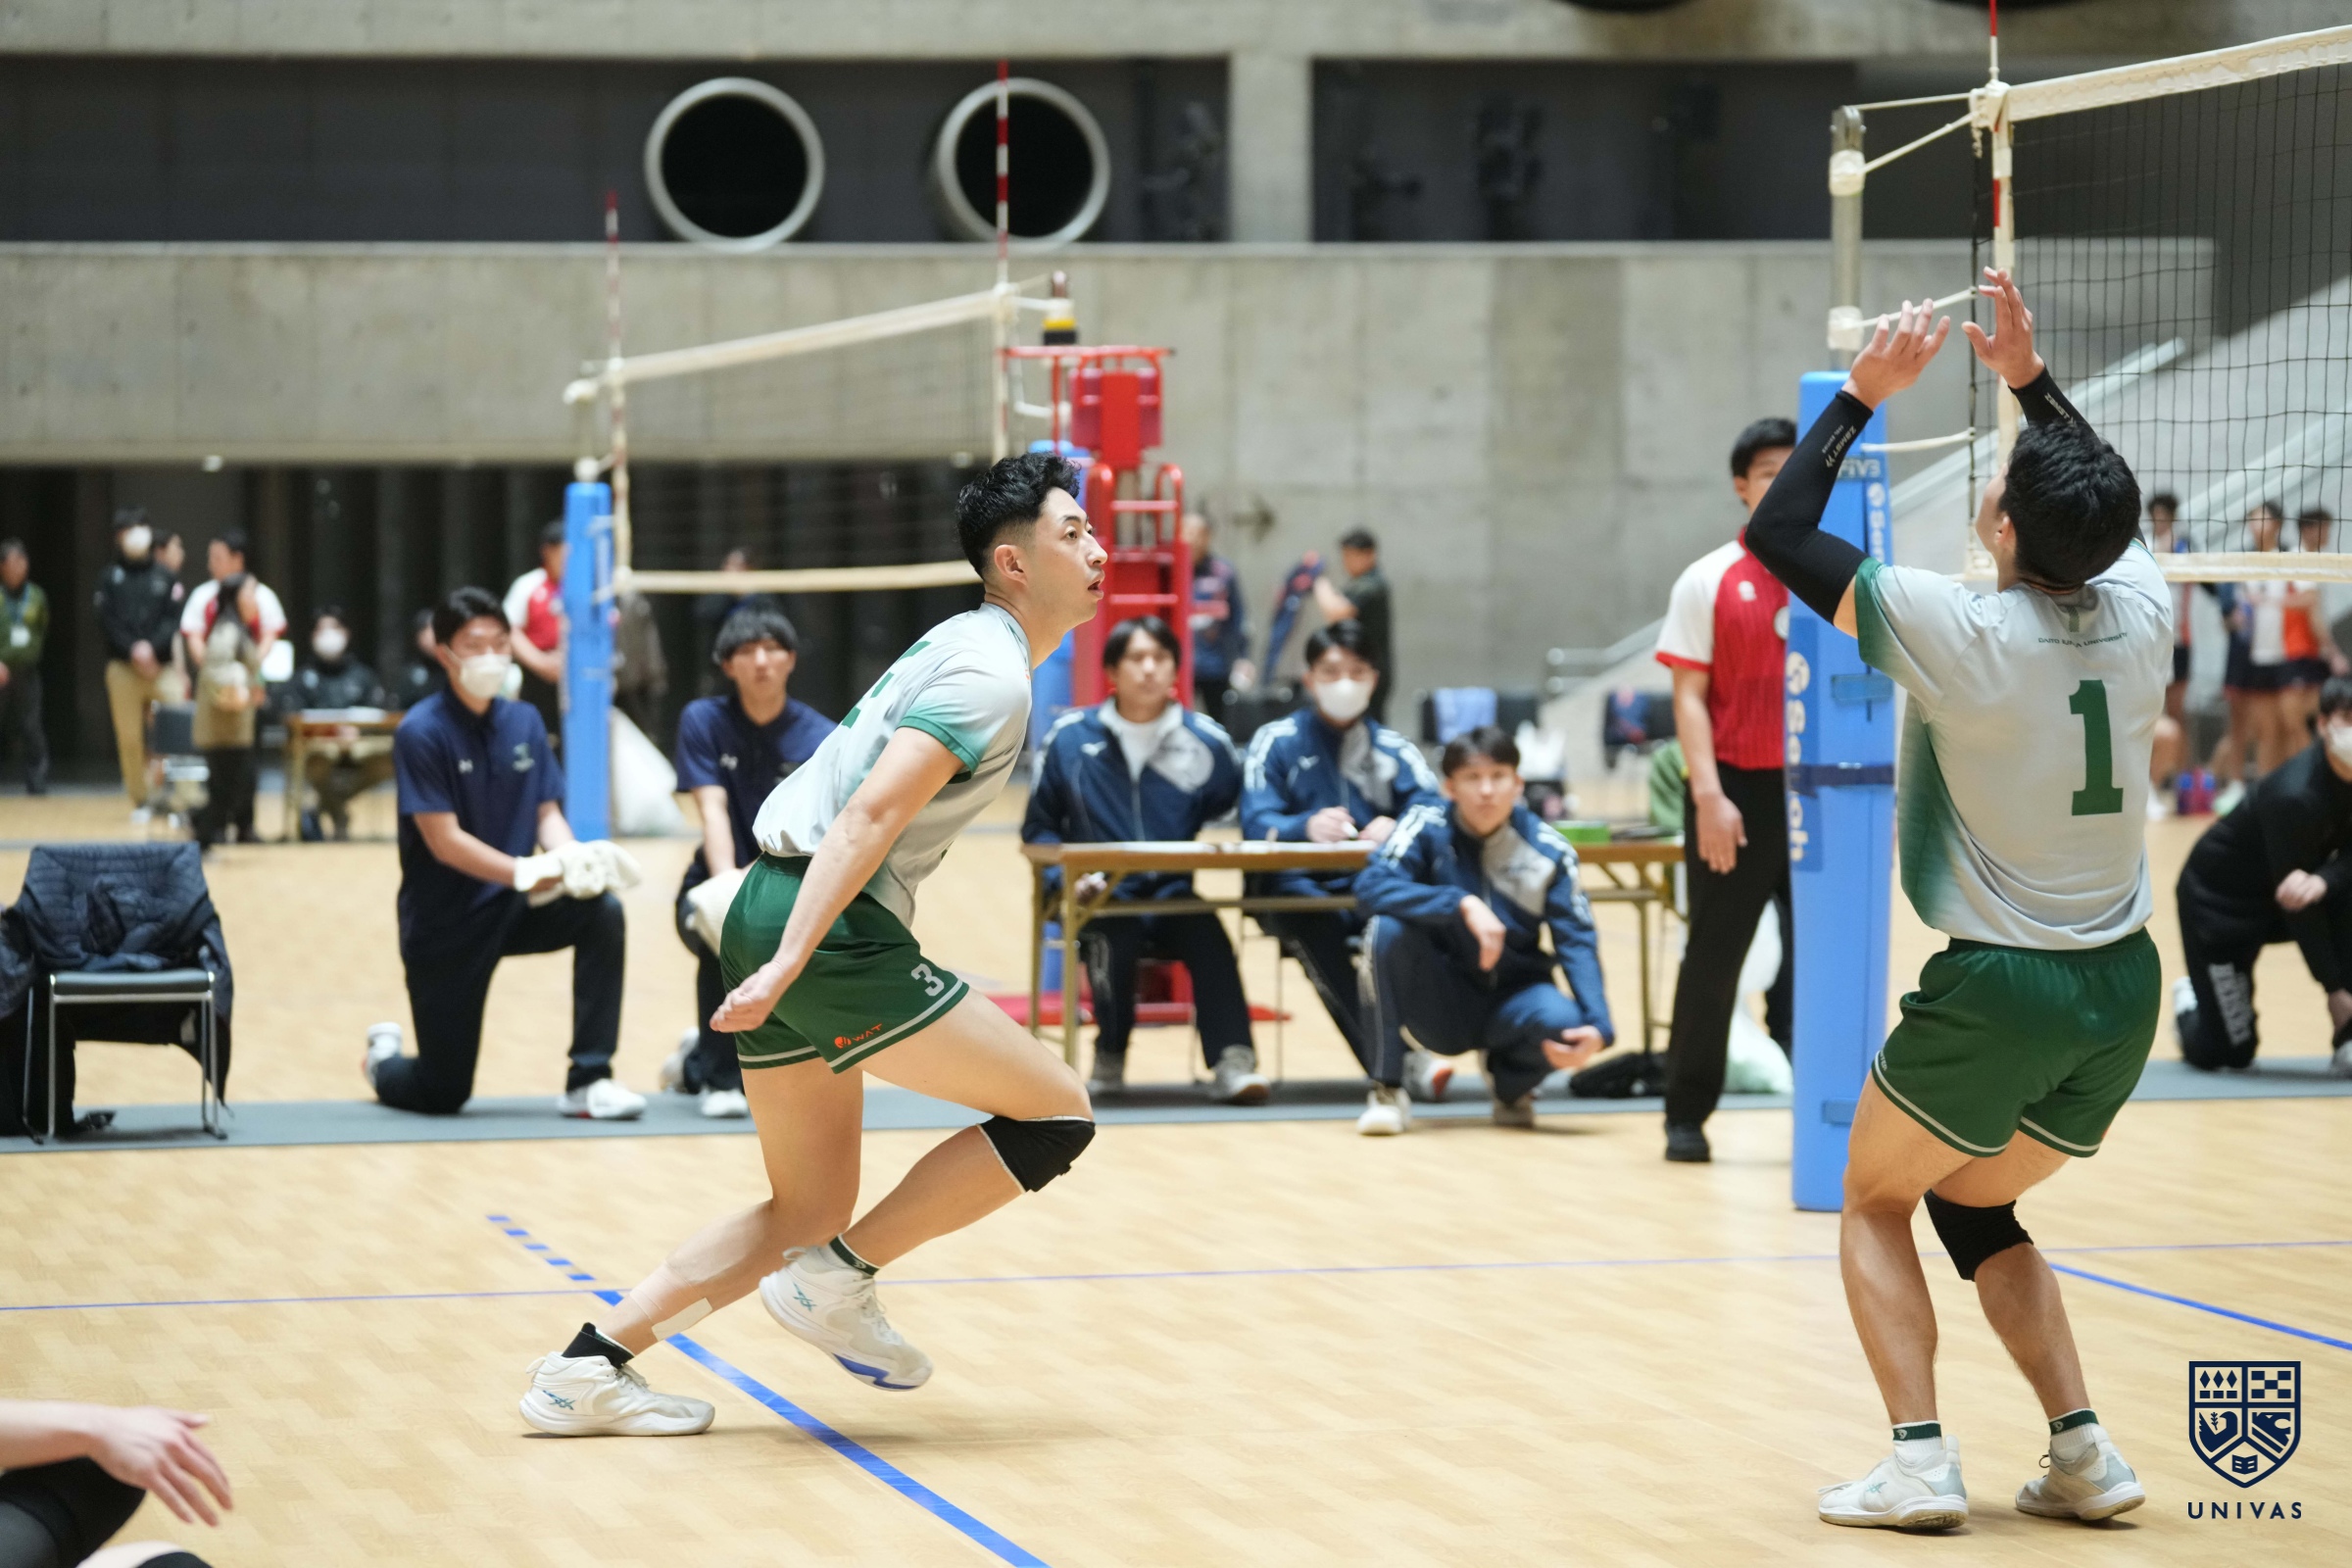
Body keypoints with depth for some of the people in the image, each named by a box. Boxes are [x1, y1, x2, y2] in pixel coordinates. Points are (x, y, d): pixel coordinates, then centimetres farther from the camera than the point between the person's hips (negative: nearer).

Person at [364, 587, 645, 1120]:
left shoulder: (523, 722, 3)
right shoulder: (422, 733, -16)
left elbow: (548, 814, 2)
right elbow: (444, 840, -21)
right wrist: (526, 872, -31)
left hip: (511, 910, 5)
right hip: (444, 924, -5)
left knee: (603, 913, -25)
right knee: (442, 1095, -3)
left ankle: (588, 1081, -17)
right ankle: (384, 1059, 35)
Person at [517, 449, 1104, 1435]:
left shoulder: (965, 649, 19)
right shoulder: (990, 678, -12)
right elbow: (866, 816, -22)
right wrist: (788, 963, -29)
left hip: (779, 914, 10)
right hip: (820, 929, -10)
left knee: (809, 1214, 14)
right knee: (1055, 1113, -5)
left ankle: (585, 1370, 9)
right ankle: (838, 1280, 1)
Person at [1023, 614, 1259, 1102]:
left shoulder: (1206, 741, 8)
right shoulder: (1070, 737, 6)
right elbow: (1038, 828, 10)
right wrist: (1069, 877, -8)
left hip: (1172, 897, 1)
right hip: (1100, 900, -1)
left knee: (1208, 935, -34)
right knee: (1111, 937, -36)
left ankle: (1232, 1061, -38)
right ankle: (1110, 1057, -12)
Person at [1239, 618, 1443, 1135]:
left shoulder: (1393, 748, 19)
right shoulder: (1276, 742, 12)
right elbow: (1257, 825, -4)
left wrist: (1396, 829, -24)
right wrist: (1307, 826, -27)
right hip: (1302, 888, -1)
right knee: (1304, 915, -38)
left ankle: (1389, 1080, -40)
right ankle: (1396, 1070, -40)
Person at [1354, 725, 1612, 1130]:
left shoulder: (1548, 850, -8)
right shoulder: (1427, 826, -12)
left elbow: (1577, 942, -11)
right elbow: (1371, 885, -27)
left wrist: (1598, 1024, -28)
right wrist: (1462, 904, -38)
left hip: (1511, 1001, 1)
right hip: (1441, 1004, -1)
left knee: (1562, 1021, -32)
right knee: (1387, 928, -29)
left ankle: (1511, 1084, 7)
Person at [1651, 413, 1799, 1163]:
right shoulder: (1708, 581, -1)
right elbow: (1689, 697, -4)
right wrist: (1708, 796, -14)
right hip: (1738, 791, -3)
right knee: (1714, 956, 1)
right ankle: (1686, 1116, 9)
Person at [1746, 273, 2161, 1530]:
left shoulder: (1962, 635, -17)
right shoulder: (2139, 613, -3)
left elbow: (1777, 531, -9)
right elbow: (2104, 506, 22)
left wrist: (1862, 396, -2)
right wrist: (2030, 379, 20)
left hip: (1997, 989, -5)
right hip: (2121, 992, 6)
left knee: (1874, 1205, 16)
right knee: (1974, 1209, 24)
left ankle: (1919, 1461, 0)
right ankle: (2083, 1452, 10)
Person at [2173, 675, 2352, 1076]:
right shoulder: (2294, 797, -34)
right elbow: (2296, 907, -28)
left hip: (2278, 892, 6)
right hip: (2220, 900, -6)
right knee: (2224, 1053, -4)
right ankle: (2191, 1001, 32)